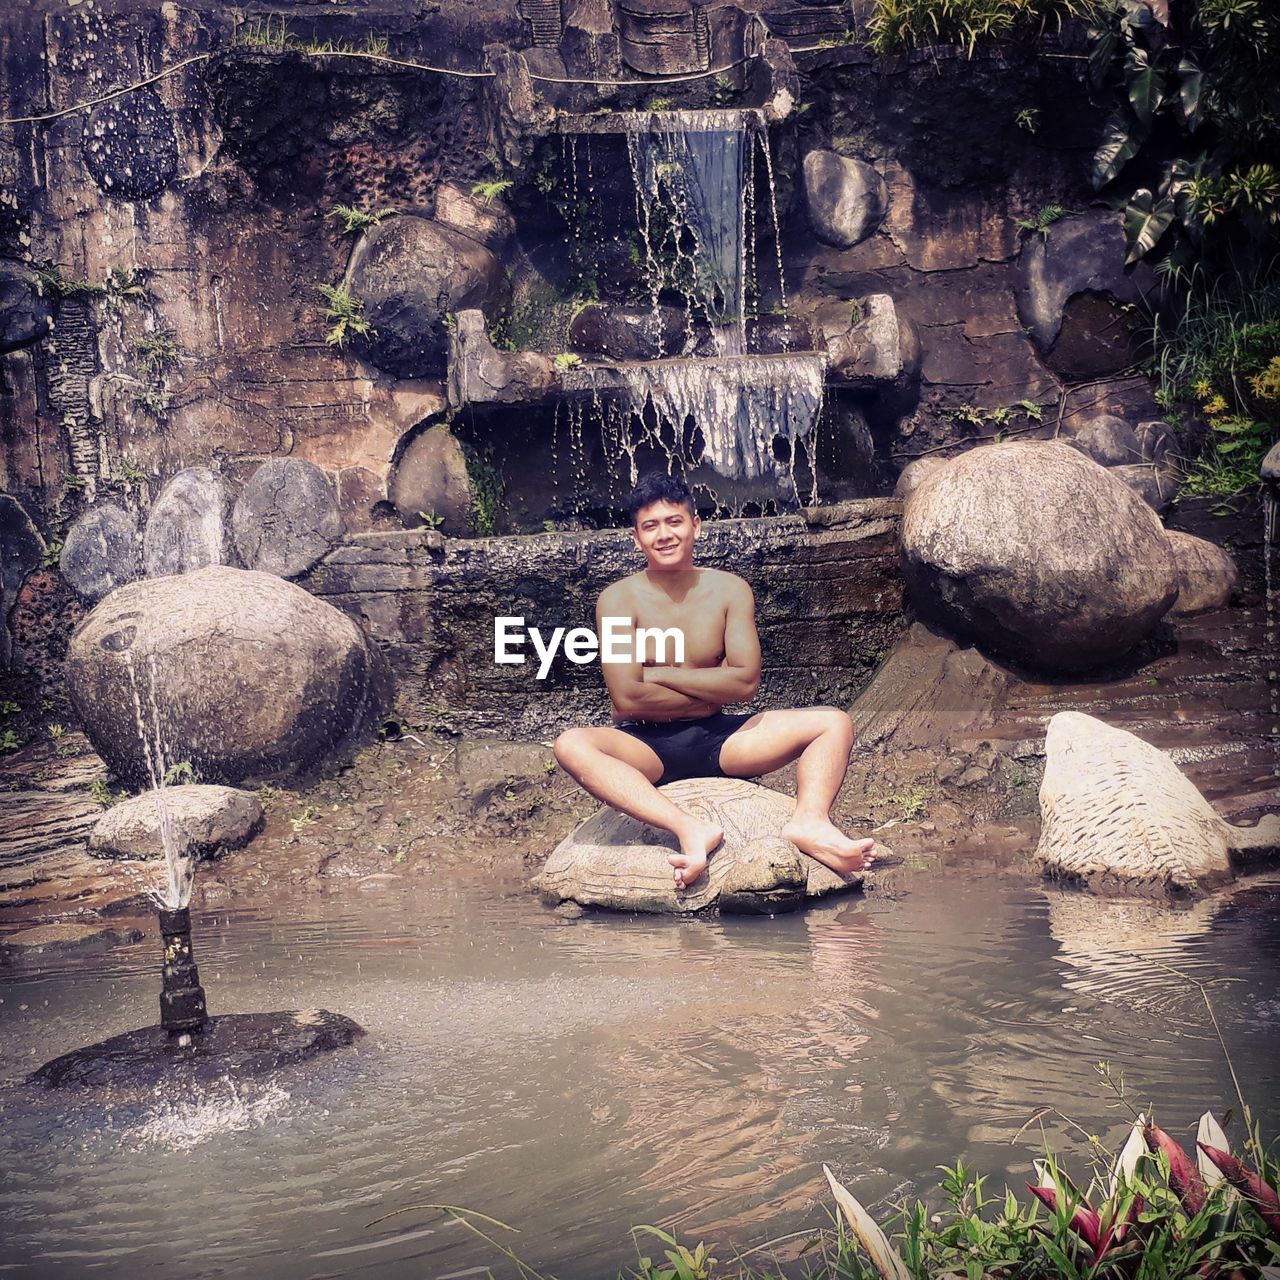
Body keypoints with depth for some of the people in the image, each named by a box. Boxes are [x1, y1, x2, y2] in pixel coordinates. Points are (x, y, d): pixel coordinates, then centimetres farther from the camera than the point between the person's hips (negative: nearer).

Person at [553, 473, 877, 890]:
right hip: (647, 747, -3)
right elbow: (627, 699, -15)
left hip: (717, 739, 3)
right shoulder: (619, 599, -5)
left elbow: (746, 681, -8)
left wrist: (657, 673, -10)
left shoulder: (729, 589, 2)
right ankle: (690, 829, -49)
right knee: (571, 745, -34)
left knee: (834, 722, -11)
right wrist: (712, 692, -7)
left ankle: (810, 821, -39)